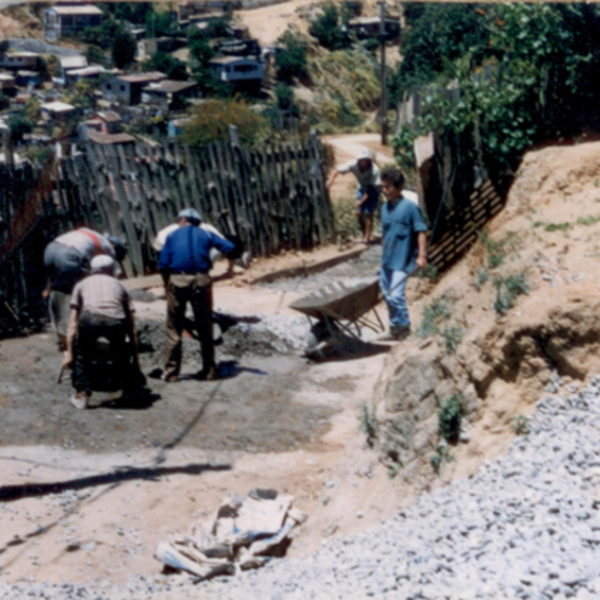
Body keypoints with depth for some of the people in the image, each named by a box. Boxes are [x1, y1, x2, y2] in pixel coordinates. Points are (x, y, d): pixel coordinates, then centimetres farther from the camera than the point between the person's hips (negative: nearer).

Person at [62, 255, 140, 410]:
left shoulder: (82, 285, 34)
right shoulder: (119, 285, 35)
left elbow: (73, 323, 28)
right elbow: (131, 327, 34)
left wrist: (69, 353, 30)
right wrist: (135, 358, 38)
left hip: (90, 318, -1)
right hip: (116, 322, 1)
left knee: (82, 355, 25)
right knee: (121, 355, 30)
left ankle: (81, 395, 17)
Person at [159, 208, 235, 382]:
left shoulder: (172, 236, 14)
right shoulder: (206, 234, 15)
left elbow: (163, 264, 3)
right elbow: (229, 248, 6)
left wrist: (167, 285, 13)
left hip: (177, 281, -1)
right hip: (201, 280, 1)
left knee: (174, 328, 6)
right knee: (205, 328, 10)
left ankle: (171, 372, 4)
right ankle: (209, 370, 13)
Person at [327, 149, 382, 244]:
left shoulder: (374, 170, -35)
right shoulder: (354, 165, -26)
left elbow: (371, 188, -31)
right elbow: (338, 170, -26)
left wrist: (361, 201, -35)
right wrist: (331, 179, -46)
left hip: (373, 191, -4)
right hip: (361, 189, 4)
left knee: (368, 214, -9)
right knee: (359, 213, 1)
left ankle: (367, 237, 0)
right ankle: (364, 234, 19)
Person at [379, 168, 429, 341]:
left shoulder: (410, 207, -11)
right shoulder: (385, 207, 9)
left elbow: (421, 231, -11)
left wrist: (421, 255, -16)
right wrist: (384, 256, 18)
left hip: (402, 261, -7)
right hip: (387, 260, 7)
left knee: (396, 295, -12)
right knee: (387, 294, 11)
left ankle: (404, 327, 5)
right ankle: (395, 328, 23)